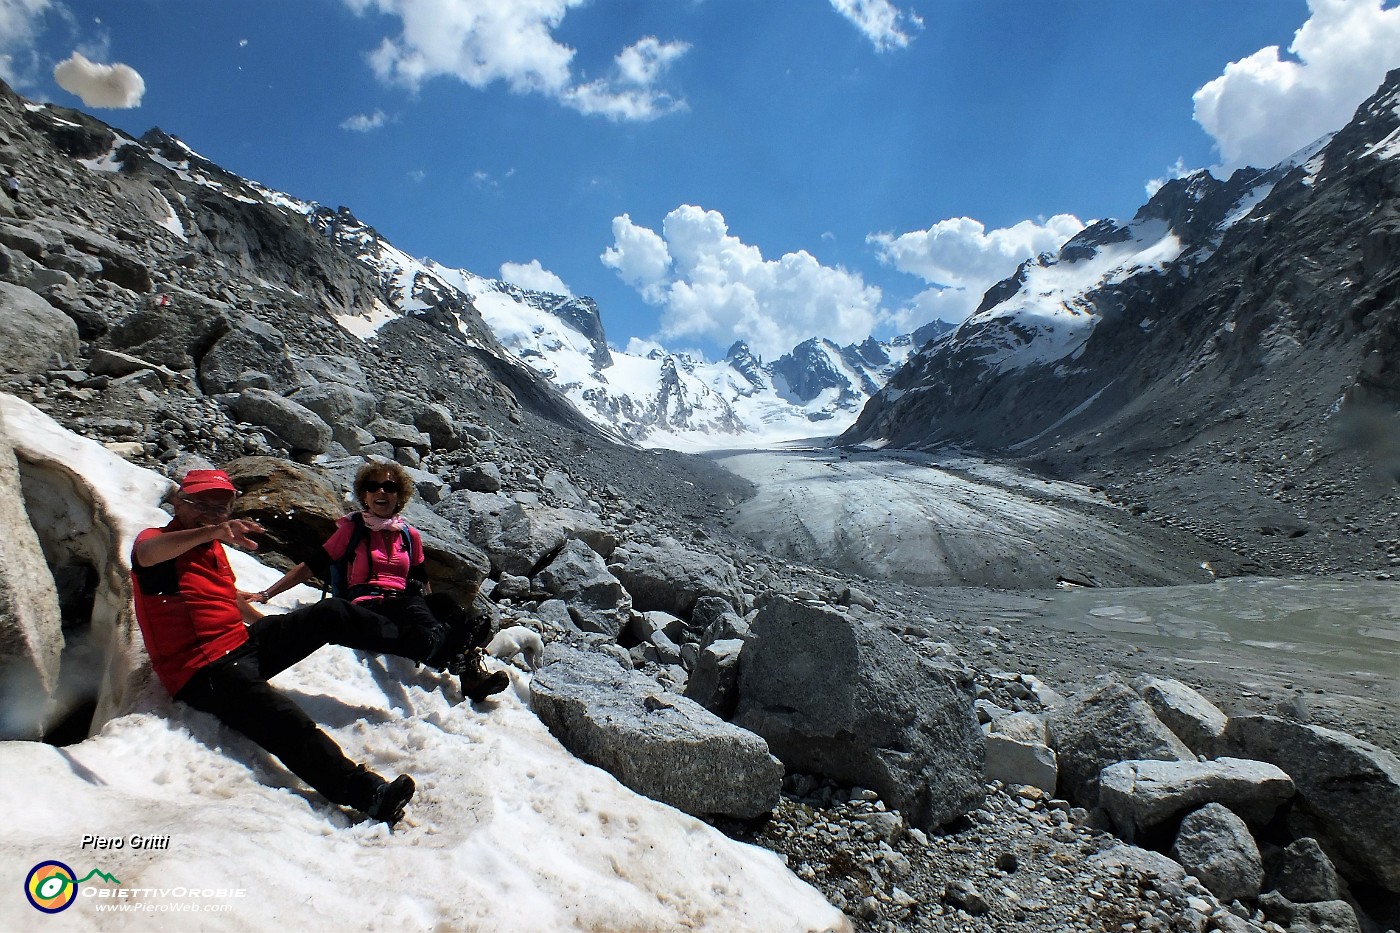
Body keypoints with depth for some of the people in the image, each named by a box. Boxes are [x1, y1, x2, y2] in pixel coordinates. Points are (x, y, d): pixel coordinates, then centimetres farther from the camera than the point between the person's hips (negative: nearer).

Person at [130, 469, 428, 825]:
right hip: (204, 671, -8)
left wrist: (274, 630, 34)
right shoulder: (157, 541, -6)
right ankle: (367, 793, -43)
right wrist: (211, 531, -52)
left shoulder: (212, 547, 18)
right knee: (284, 719, -31)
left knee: (330, 614, -2)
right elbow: (146, 554, -33)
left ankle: (422, 645, 12)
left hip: (244, 643, 8)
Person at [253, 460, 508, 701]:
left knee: (442, 600, -30)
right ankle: (460, 663, -66)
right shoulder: (352, 528, 12)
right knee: (412, 605, -37)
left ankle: (472, 667, -50)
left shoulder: (410, 536, 20)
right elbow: (311, 567, 11)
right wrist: (265, 595, 3)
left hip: (403, 606, 4)